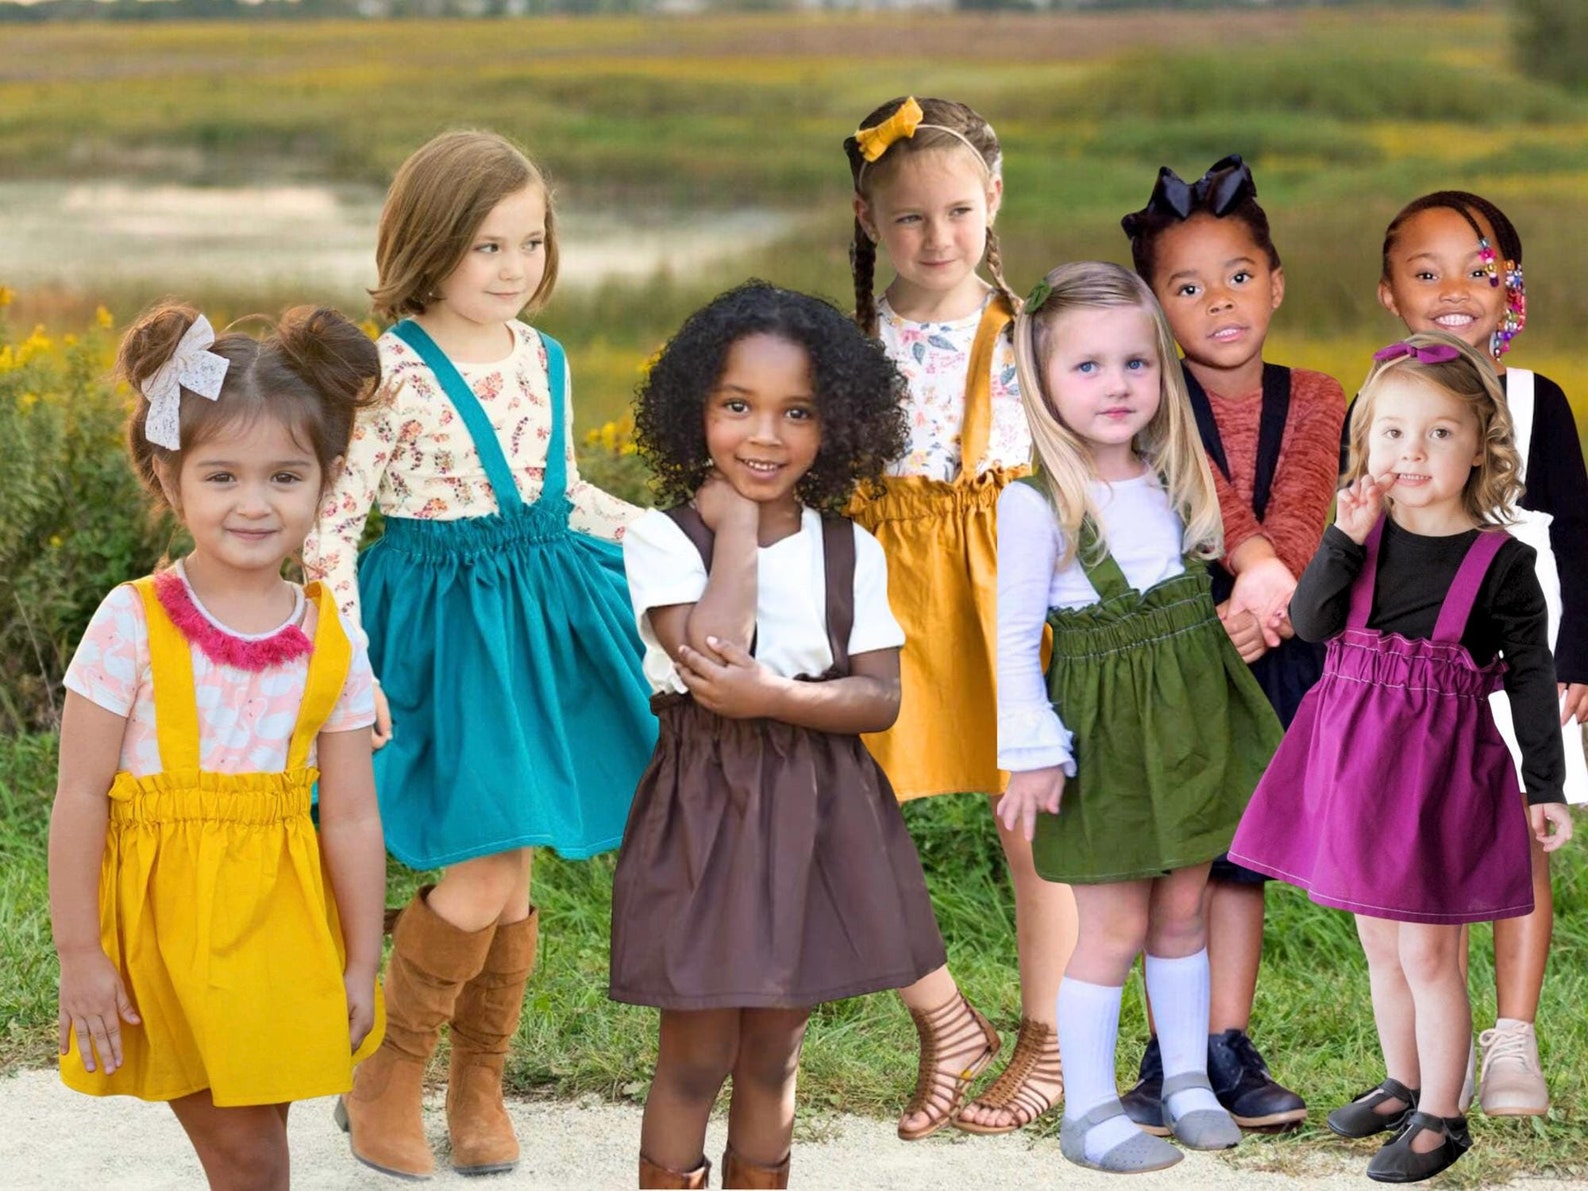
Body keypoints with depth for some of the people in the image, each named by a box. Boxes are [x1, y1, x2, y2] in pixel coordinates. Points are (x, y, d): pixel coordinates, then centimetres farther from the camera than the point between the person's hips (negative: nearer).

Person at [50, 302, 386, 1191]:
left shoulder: (330, 643, -1)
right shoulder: (132, 626, -10)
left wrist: (362, 966, 3)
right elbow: (80, 798, -8)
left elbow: (352, 817, 2)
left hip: (280, 923, 3)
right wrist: (80, 955, -8)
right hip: (164, 917, -2)